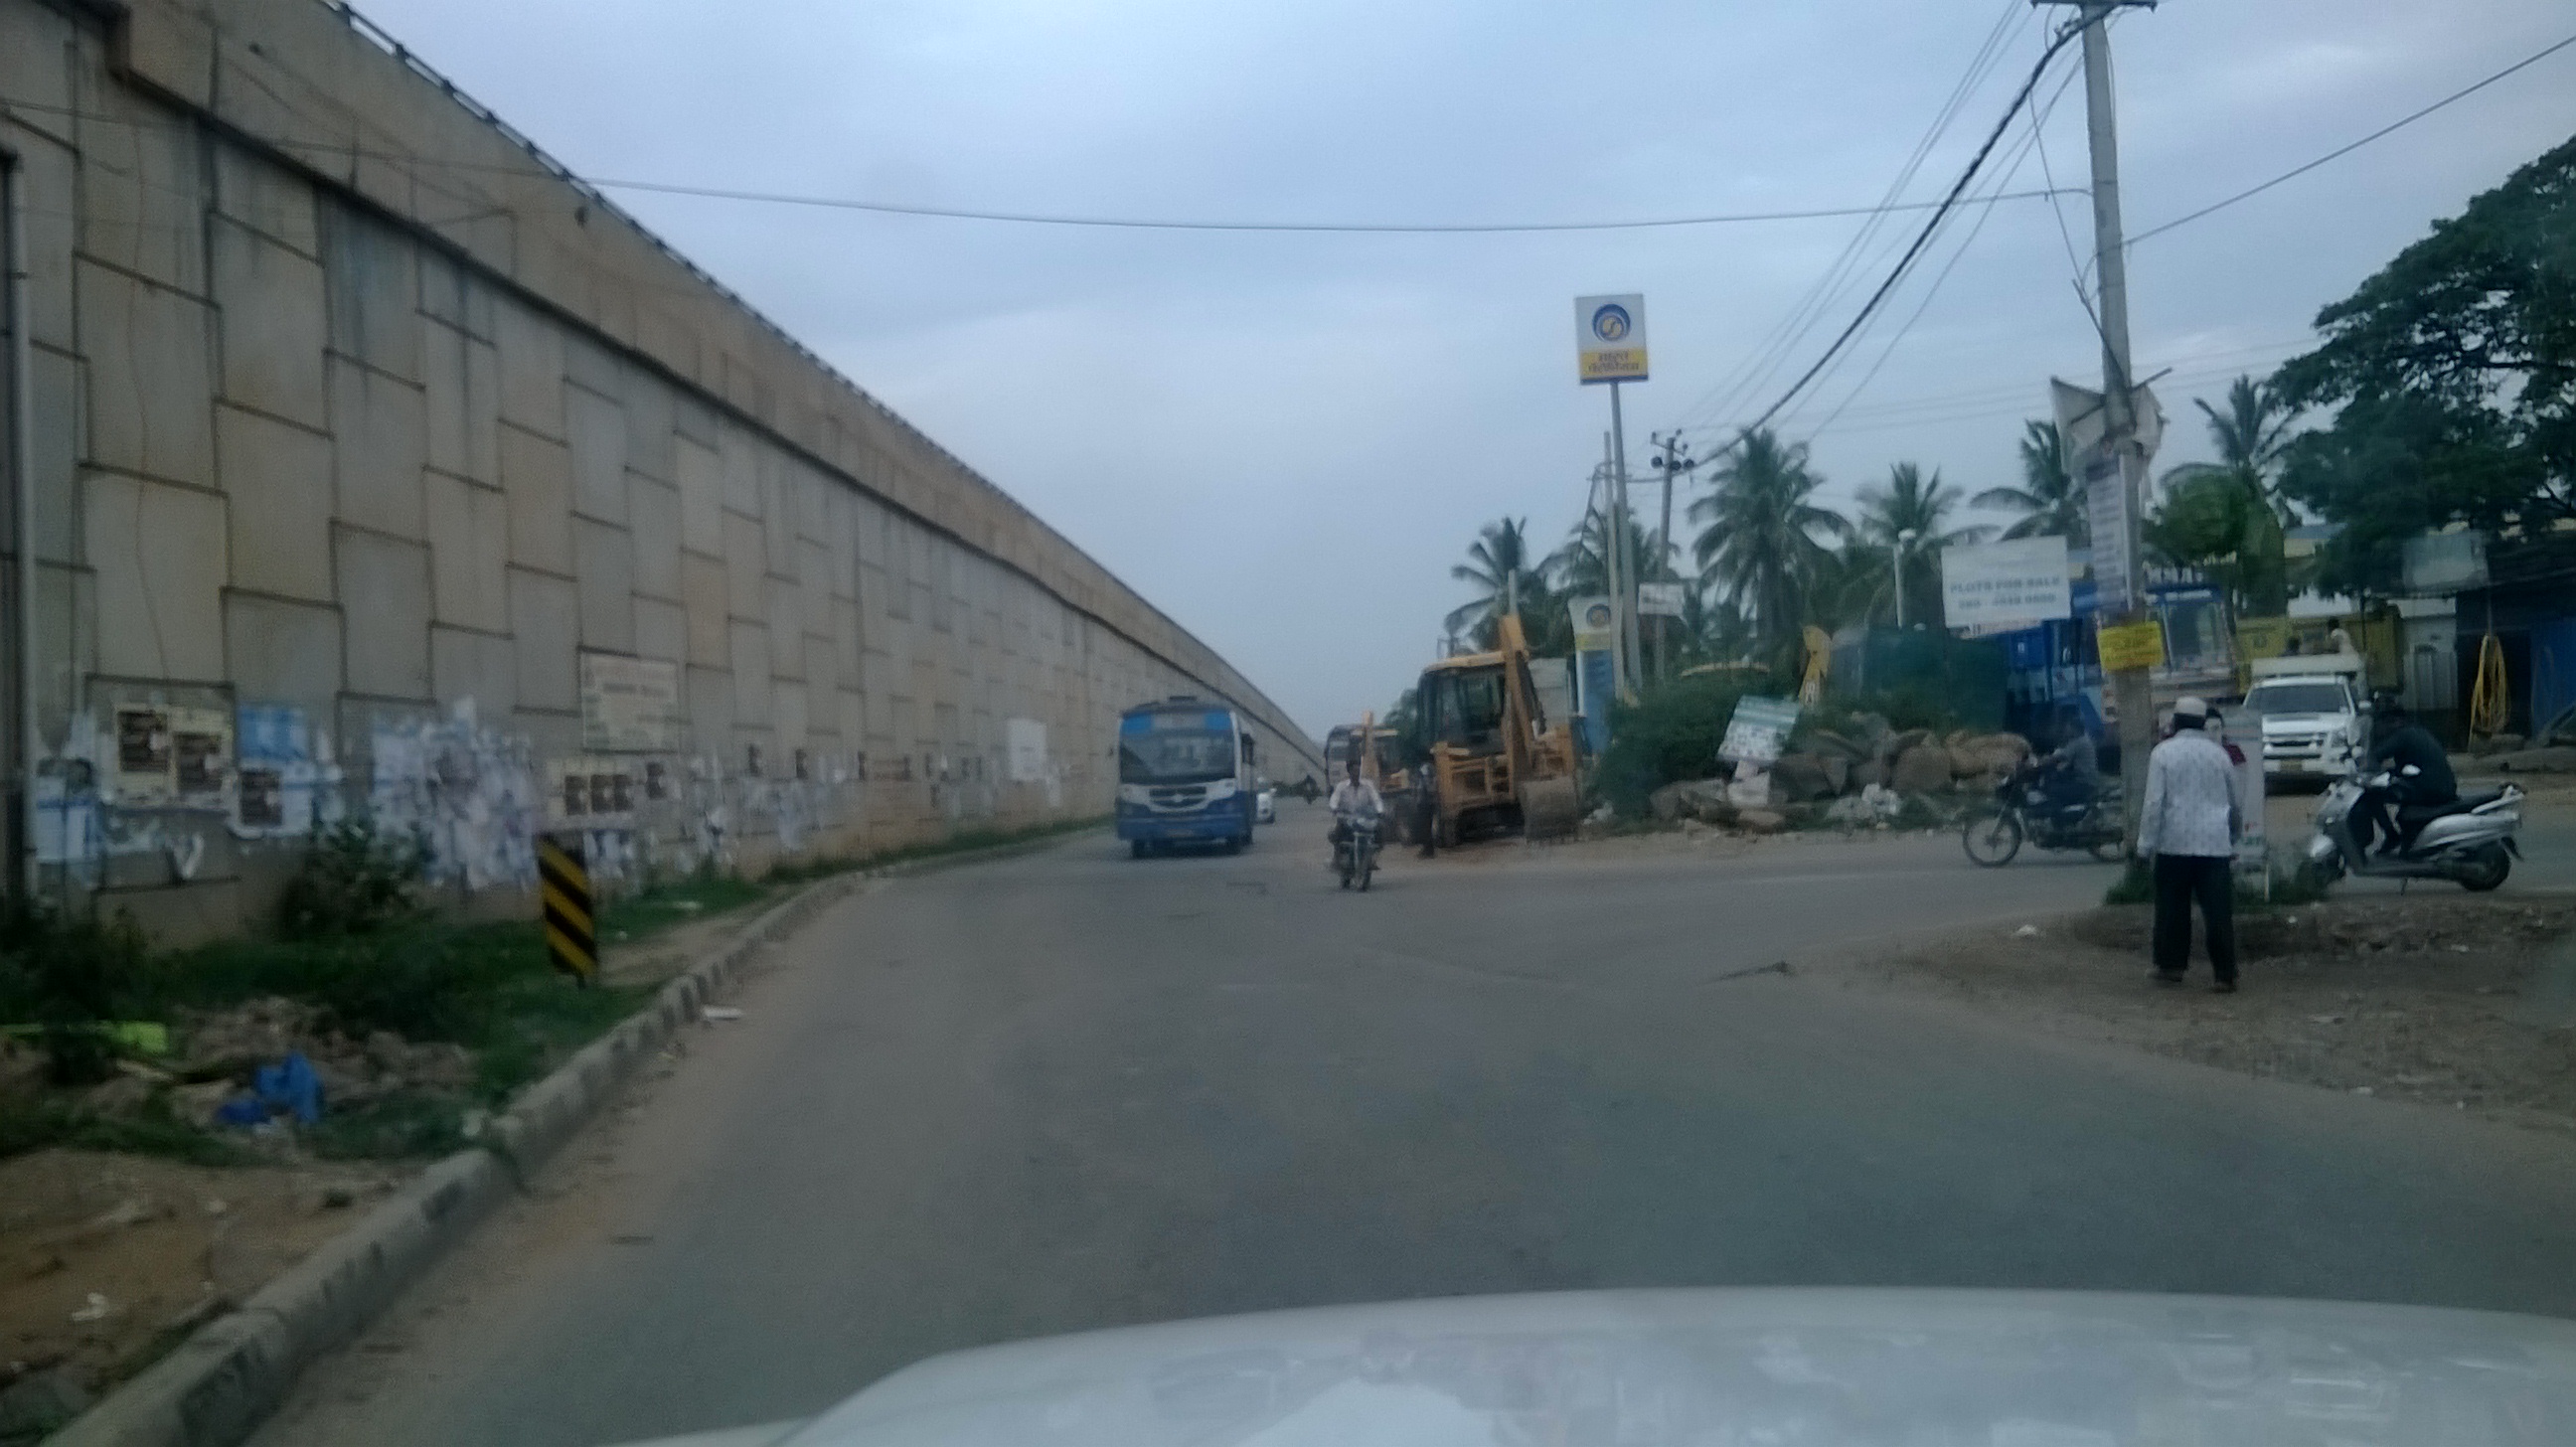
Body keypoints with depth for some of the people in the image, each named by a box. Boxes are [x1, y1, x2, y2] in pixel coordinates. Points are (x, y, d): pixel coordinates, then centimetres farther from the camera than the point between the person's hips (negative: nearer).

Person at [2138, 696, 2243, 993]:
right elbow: (2237, 804, 18)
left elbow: (2154, 802, -8)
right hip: (2216, 844, 2)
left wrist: (2145, 844, -4)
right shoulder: (2218, 753, 9)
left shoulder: (2163, 753, -1)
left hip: (2175, 844, -2)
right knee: (2219, 912, 0)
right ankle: (2226, 975, -1)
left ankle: (2171, 966, 15)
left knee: (2172, 908, 10)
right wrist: (2232, 837, 33)